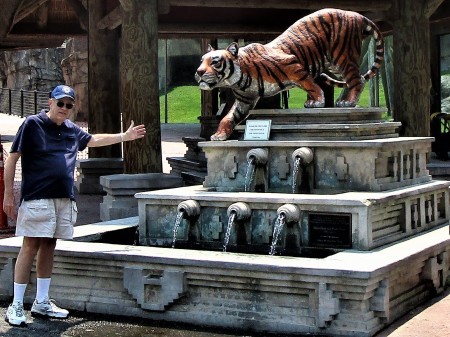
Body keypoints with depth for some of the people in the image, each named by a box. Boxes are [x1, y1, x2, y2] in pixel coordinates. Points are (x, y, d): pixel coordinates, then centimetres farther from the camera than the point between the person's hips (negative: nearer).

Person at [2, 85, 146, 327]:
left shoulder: (72, 130, 15)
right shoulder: (32, 124, -3)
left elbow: (94, 139, 35)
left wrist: (125, 136, 38)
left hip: (64, 198, 6)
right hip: (37, 198, -6)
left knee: (48, 246, 11)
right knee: (30, 247, -8)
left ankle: (41, 302, 19)